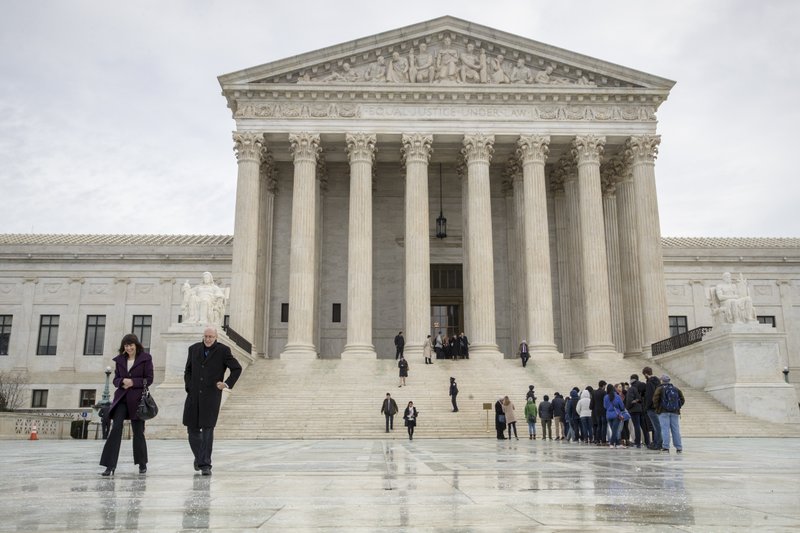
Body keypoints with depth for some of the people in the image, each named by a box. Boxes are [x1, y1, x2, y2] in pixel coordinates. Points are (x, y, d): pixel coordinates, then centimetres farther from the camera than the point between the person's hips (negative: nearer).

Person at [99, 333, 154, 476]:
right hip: (121, 399, 3)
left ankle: (142, 464, 24)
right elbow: (116, 379, 12)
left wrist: (133, 382, -16)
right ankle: (110, 465, -8)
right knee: (115, 429, -9)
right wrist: (121, 382, -10)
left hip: (137, 400, -3)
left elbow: (149, 379, -4)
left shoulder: (145, 358, -2)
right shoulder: (120, 360, 11)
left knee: (138, 432, 6)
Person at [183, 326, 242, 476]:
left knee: (207, 429, -8)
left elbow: (237, 368, 3)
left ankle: (205, 464, -4)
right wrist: (189, 386, 5)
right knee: (192, 428, 7)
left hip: (211, 396, -4)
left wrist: (227, 384, -7)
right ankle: (199, 455, 33)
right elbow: (188, 370, 18)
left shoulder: (223, 351, -3)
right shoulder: (194, 349, 8)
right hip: (194, 395, 4)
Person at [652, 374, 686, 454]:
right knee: (676, 430, 7)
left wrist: (657, 408, 3)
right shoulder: (676, 389, 13)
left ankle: (666, 447, -10)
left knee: (665, 429, -5)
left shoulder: (660, 389, -1)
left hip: (663, 412, -4)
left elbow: (655, 399, -11)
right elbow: (682, 400, 10)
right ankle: (679, 448, 8)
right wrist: (677, 407, 16)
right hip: (675, 412, 4)